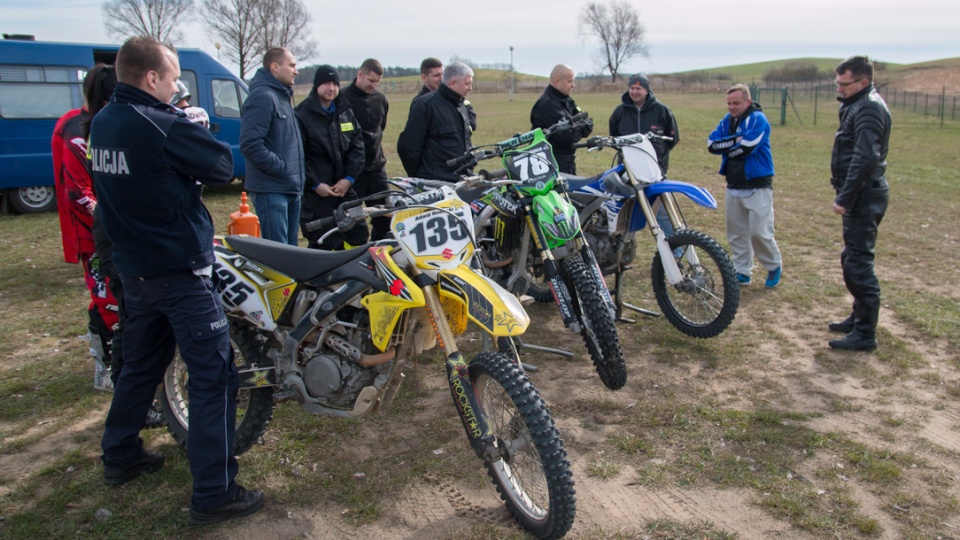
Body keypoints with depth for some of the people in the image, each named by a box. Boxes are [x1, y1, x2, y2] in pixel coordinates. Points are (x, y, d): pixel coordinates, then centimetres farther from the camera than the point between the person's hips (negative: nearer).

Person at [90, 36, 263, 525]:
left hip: (133, 269, 9)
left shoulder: (102, 124, 6)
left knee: (140, 365, 23)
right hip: (180, 269, -9)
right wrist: (196, 135, 4)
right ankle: (214, 494, 0)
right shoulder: (162, 127, -20)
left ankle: (120, 457, 38)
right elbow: (222, 165, -13)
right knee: (213, 374, -3)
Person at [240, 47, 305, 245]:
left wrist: (297, 179, 15)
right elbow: (250, 144, -23)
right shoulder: (262, 97, -13)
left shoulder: (283, 96, 19)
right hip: (271, 190, -10)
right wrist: (281, 167, -17)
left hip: (291, 189, 10)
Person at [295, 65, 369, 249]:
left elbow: (357, 146, 7)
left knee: (357, 237, 6)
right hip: (316, 192, -5)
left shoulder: (346, 111, 12)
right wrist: (315, 184, -13)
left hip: (345, 188, 5)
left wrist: (349, 178, -4)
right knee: (322, 244, -4)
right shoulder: (302, 114, -4)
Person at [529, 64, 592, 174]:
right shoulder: (547, 104, -18)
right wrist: (581, 129, -5)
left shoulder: (567, 101, 14)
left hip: (567, 160, 10)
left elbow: (588, 125, 9)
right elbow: (567, 134, -26)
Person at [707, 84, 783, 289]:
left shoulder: (758, 119, -10)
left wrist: (726, 148, -4)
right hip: (733, 187, 7)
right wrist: (735, 140, -15)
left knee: (759, 232, -8)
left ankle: (775, 266, 16)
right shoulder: (727, 120, 11)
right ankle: (742, 271, 21)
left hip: (757, 187, -7)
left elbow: (747, 147, -23)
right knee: (736, 233, 10)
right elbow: (712, 144, -1)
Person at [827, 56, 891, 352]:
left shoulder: (868, 108, -16)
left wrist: (845, 197, -25)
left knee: (858, 263, -8)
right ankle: (860, 317, 31)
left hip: (864, 195, -11)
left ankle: (865, 333, -3)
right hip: (863, 194, 11)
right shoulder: (859, 105, 17)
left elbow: (865, 159, -26)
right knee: (853, 259, 18)